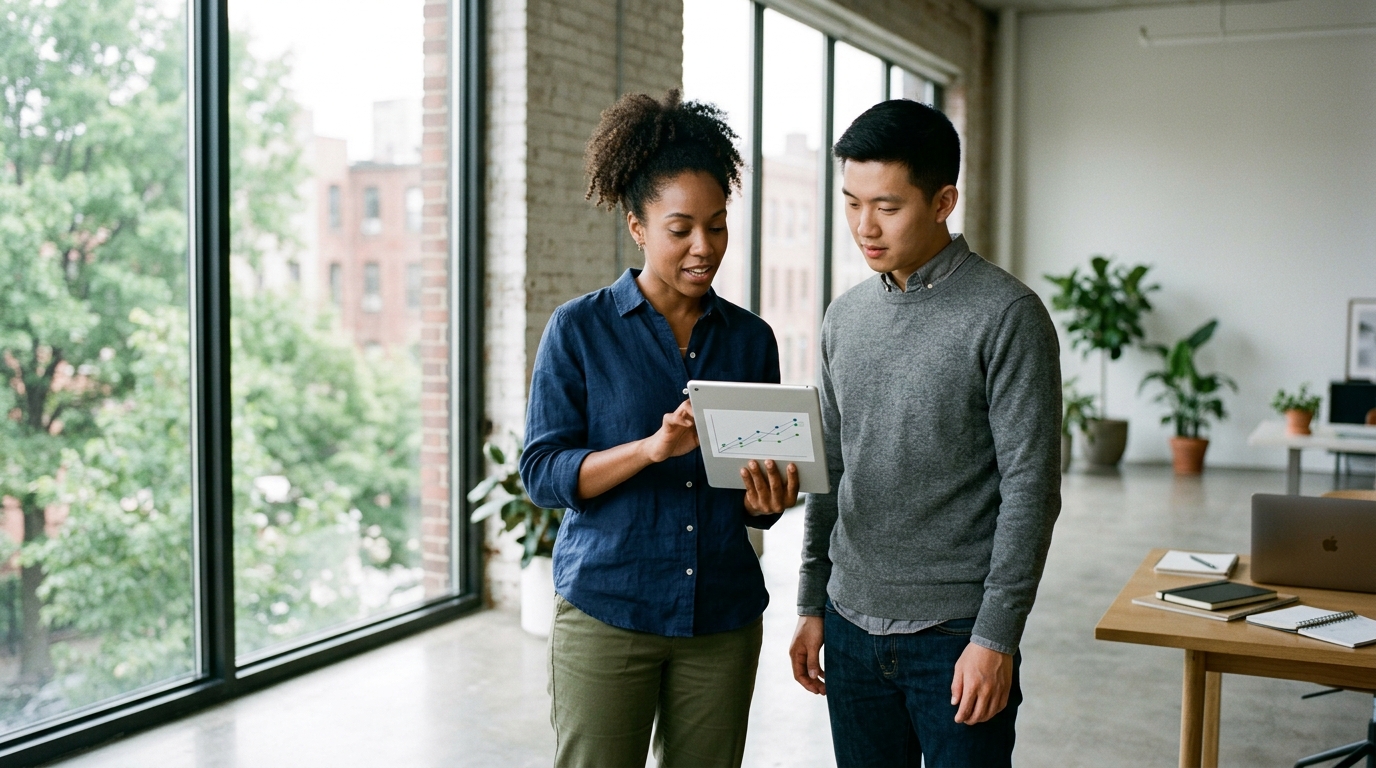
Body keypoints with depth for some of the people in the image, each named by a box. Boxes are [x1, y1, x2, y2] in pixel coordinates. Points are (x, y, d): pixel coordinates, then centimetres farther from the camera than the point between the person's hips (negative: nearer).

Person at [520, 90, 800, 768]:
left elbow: (754, 503, 11)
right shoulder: (579, 329, -3)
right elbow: (542, 474, -8)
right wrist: (650, 448, -23)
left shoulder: (751, 338, 6)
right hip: (605, 611, -3)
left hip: (724, 617, 3)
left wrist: (765, 499, -12)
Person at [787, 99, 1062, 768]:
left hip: (956, 633, -5)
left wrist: (995, 637, -15)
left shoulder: (1007, 316, -10)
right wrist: (812, 606, 12)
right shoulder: (845, 318, 8)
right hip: (852, 625, 5)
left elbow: (1030, 489, -12)